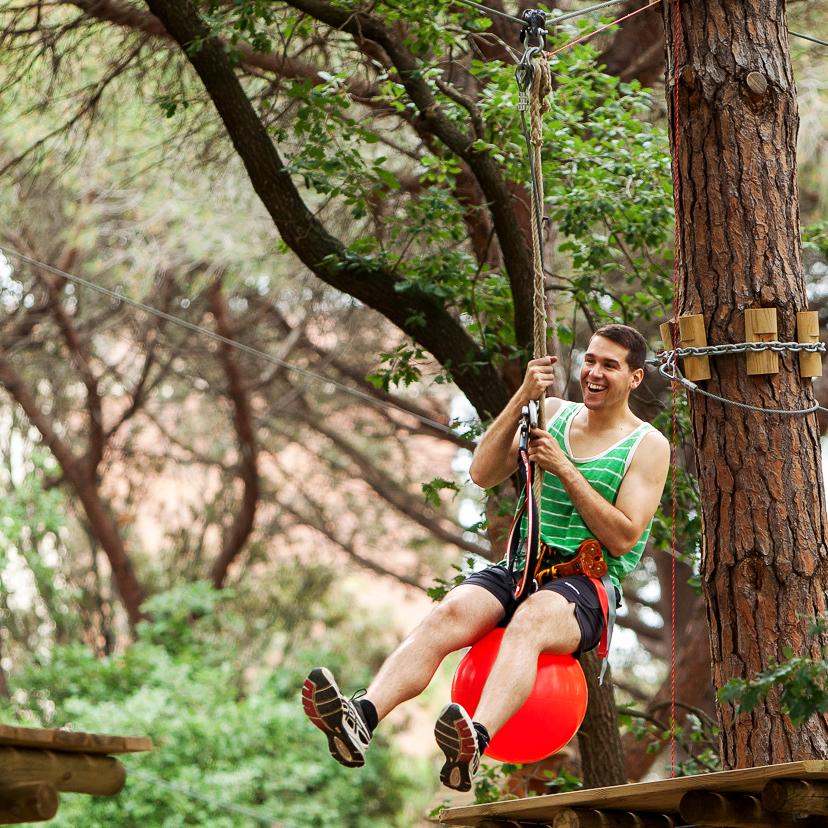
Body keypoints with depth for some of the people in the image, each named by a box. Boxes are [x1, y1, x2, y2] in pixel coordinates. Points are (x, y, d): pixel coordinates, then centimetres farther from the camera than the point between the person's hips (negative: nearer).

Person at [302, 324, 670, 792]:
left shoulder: (649, 447, 6)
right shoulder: (553, 413, 19)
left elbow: (622, 539, -5)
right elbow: (483, 474, 6)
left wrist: (565, 469, -9)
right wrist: (522, 399, -4)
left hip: (587, 584, -4)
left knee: (528, 623, -40)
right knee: (449, 614, -29)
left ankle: (475, 743, -66)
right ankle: (360, 718, -51)